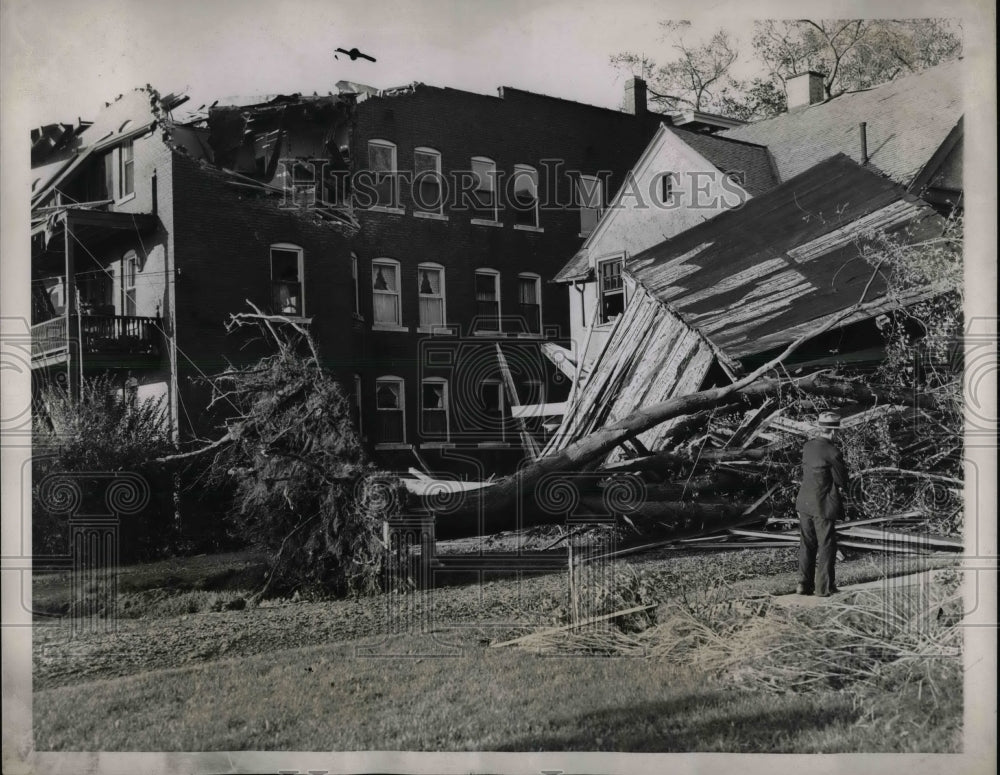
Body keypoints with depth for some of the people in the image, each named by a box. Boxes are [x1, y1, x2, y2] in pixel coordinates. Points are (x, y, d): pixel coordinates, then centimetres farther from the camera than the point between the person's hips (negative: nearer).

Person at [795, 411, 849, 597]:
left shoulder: (807, 446, 3)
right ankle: (824, 587, 10)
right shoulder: (833, 453, -18)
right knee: (826, 546, 5)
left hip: (805, 503, 7)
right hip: (823, 505, -7)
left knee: (807, 545, 13)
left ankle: (804, 584, 16)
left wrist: (834, 484, 9)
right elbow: (842, 481, -11)